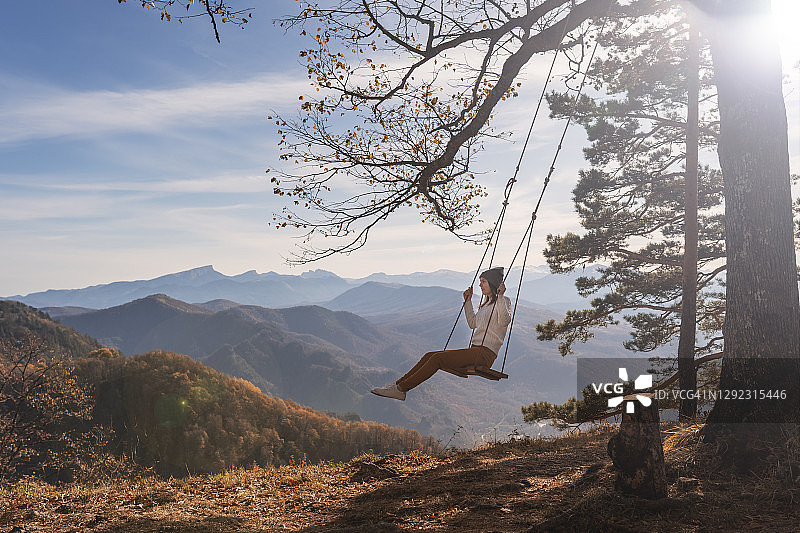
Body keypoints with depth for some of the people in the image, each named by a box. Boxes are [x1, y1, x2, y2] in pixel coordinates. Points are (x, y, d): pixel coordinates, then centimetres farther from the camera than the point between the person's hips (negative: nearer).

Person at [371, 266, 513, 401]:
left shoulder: (503, 301, -3)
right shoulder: (486, 303, 25)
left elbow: (504, 321, -23)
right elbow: (473, 323, 32)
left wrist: (500, 296, -29)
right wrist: (468, 301, 29)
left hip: (485, 353, -9)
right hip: (474, 350, 9)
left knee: (437, 358, -22)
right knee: (429, 356, -4)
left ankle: (401, 389, -22)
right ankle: (398, 384, -8)